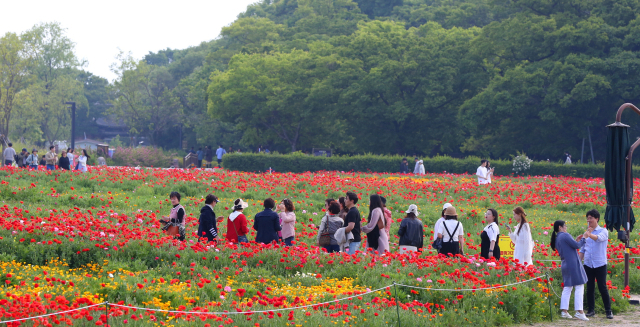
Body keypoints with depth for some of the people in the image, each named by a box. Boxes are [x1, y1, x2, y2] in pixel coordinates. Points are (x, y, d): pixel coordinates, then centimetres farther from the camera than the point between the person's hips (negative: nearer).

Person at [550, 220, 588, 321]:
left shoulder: (557, 239, 16)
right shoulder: (565, 235, -10)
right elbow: (576, 246, -13)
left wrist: (576, 240, 16)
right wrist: (583, 239, 3)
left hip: (565, 265, 9)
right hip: (573, 264, -9)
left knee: (567, 288, 12)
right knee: (579, 287, -7)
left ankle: (564, 311, 10)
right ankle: (579, 311, -12)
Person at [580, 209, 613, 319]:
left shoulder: (603, 231, -2)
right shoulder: (586, 232, 13)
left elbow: (600, 238, -26)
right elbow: (582, 250, 17)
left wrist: (590, 235, -47)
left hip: (600, 264, -4)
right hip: (588, 265, 4)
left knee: (603, 288, -4)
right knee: (590, 288, 5)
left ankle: (608, 311, 4)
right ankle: (591, 310, 13)